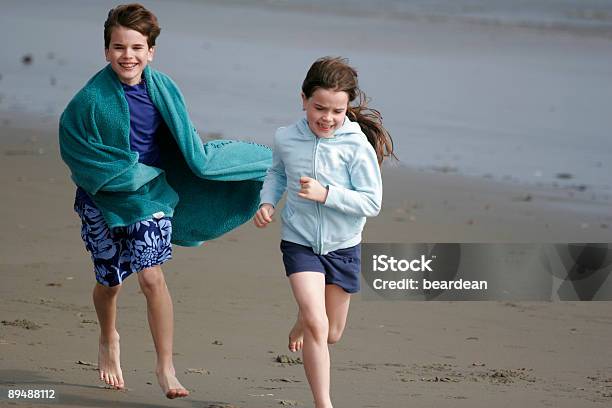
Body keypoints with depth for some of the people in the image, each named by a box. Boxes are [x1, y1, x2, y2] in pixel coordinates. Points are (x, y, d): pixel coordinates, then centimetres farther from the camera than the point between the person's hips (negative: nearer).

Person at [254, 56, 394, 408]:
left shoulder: (357, 146, -17)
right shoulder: (286, 139, -7)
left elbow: (372, 202, -17)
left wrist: (326, 194, -27)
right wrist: (268, 201, -2)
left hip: (343, 247, 1)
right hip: (300, 243, 0)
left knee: (331, 335, 16)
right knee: (317, 324, -20)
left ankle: (302, 324, 53)